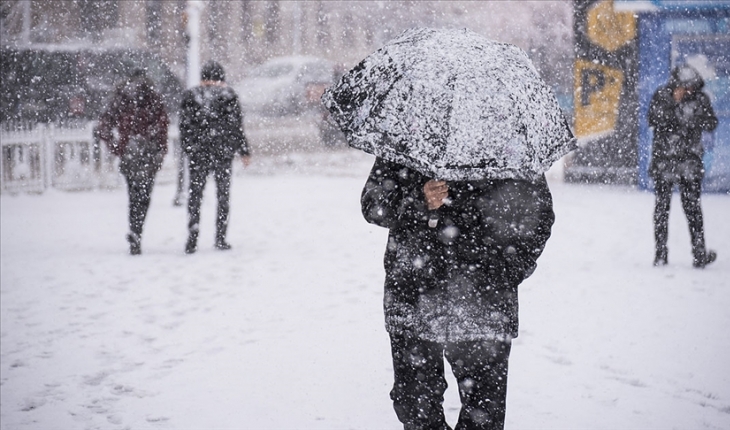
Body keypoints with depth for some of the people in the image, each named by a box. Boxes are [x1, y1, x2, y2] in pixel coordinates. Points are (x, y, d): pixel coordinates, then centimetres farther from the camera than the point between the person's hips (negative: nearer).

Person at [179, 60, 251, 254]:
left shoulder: (190, 96, 3)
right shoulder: (228, 96, -1)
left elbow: (184, 126, 3)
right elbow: (237, 127, -1)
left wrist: (188, 149, 13)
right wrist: (244, 151, 6)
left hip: (198, 153, 1)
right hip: (223, 152, -1)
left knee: (194, 195, 5)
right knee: (223, 195, 9)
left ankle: (192, 238, -6)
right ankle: (220, 238, 7)